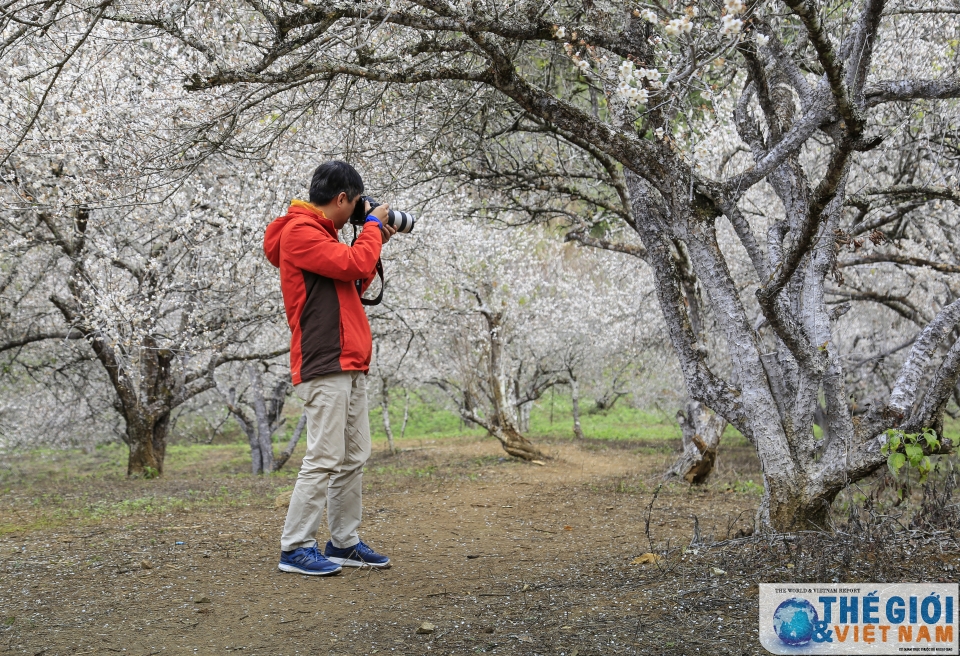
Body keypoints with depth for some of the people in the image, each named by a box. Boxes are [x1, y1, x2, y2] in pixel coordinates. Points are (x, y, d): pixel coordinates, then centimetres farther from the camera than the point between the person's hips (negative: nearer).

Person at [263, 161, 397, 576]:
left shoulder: (320, 233, 23)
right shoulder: (300, 231, -8)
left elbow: (354, 283, 26)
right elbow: (355, 265, -18)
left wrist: (375, 241, 19)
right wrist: (373, 226, -2)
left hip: (349, 365, 10)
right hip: (324, 366, -10)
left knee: (354, 458, 11)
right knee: (324, 459, -10)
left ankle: (344, 543, 17)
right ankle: (295, 548, -3)